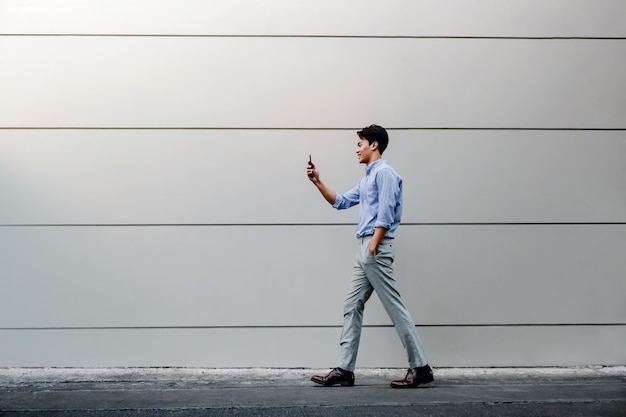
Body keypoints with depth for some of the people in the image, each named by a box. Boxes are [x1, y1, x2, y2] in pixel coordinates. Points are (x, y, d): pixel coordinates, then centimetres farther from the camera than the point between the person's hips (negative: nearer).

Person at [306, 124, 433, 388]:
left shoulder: (384, 173, -8)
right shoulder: (367, 178, 22)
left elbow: (385, 214, -17)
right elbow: (341, 202, 29)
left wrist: (373, 247, -20)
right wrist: (317, 182, 20)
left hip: (376, 249, -10)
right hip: (364, 250, 10)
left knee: (394, 307, -7)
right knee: (352, 307, 6)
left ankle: (420, 367, -1)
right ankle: (343, 369, 7)